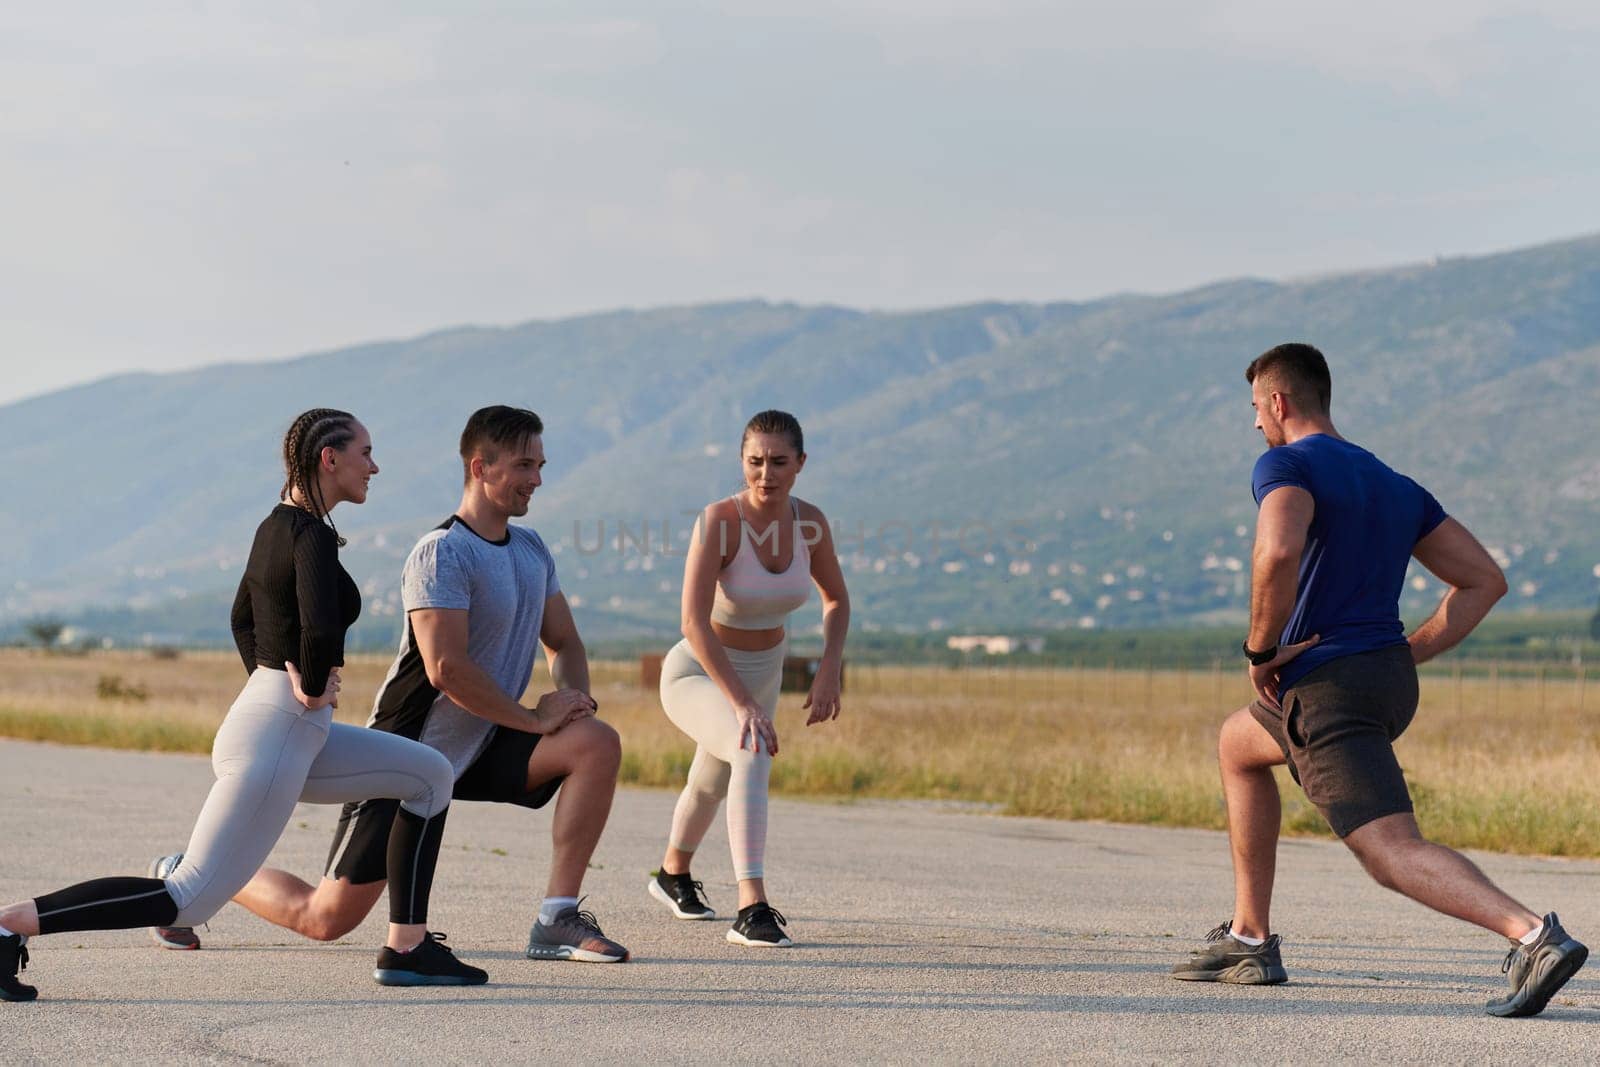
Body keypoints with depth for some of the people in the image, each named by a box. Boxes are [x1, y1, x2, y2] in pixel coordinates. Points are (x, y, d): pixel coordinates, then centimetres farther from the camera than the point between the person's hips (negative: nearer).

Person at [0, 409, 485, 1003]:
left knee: (431, 776, 14)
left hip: (288, 733, 10)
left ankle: (406, 948, 12)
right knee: (189, 898, -10)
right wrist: (313, 687, -15)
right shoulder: (313, 535, -16)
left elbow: (243, 620, 27)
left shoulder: (275, 526, 12)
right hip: (277, 738, -10)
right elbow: (319, 627, -33)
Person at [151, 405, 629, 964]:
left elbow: (565, 645, 16)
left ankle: (558, 922, -12)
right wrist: (534, 718, -20)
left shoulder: (532, 551, 8)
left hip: (479, 751, 7)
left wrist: (571, 699, -6)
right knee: (326, 918, -6)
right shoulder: (440, 554, -20)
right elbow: (447, 669, -28)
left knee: (598, 744, -16)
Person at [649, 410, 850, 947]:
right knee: (753, 754, -35)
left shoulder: (809, 522, -14)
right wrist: (743, 704, -40)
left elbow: (837, 600, 4)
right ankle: (752, 908, -37)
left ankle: (673, 874, 58)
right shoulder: (718, 521, -29)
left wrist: (829, 672, -11)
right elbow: (694, 624, -34)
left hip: (762, 671, 6)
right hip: (697, 674, -6)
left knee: (712, 782, 29)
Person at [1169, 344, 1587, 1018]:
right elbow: (1485, 580, 13)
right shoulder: (1397, 487, 18)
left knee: (1395, 854, -17)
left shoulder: (1285, 466, -6)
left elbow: (1278, 551, -29)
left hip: (1325, 690, -9)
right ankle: (1248, 941, 28)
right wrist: (1406, 653, 12)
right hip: (1391, 683, 9)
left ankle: (1533, 935, -38)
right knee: (1237, 745, 30)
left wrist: (1262, 650, -16)